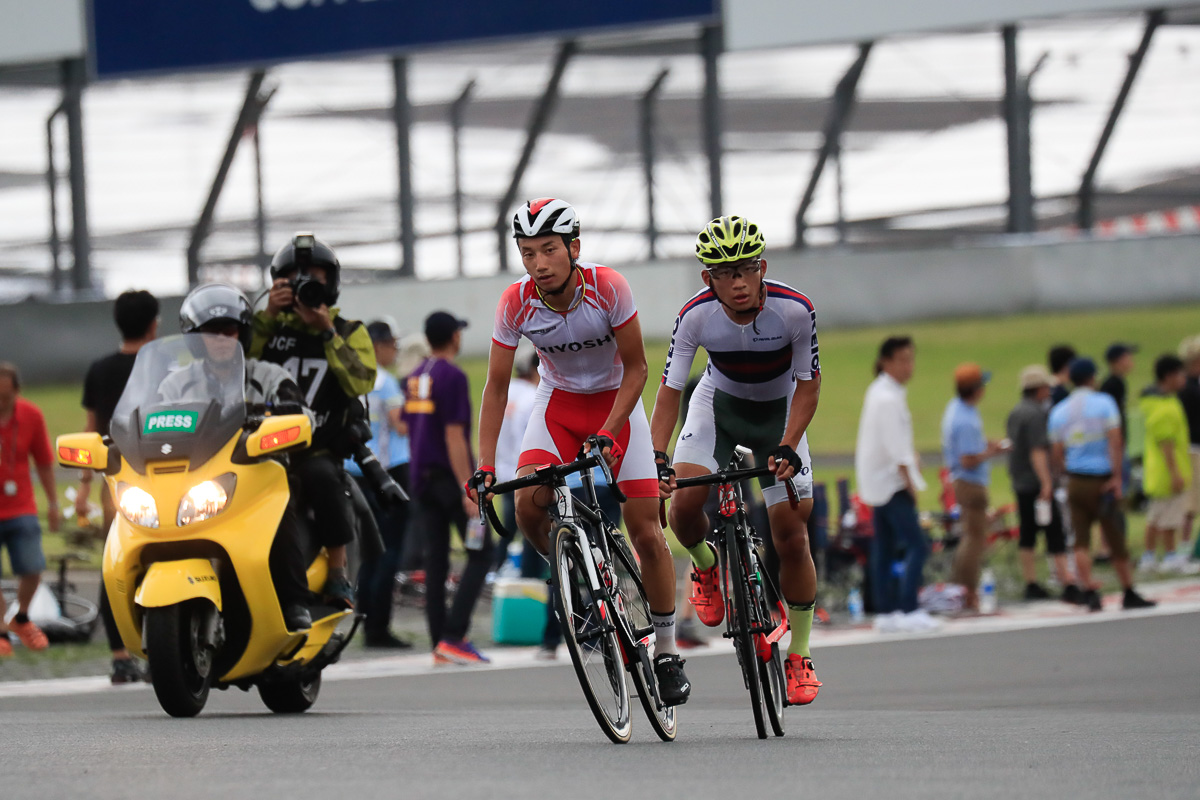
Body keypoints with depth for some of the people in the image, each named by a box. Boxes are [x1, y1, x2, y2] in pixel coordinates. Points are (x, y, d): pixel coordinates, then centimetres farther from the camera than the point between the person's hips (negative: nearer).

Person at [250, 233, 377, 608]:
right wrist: (267, 317, -6)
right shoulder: (270, 327, 19)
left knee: (321, 476, -36)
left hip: (321, 447, -2)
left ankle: (338, 572, -27)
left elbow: (361, 381, -3)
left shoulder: (350, 332, 15)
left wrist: (327, 334, -8)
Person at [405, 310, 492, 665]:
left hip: (421, 477, 8)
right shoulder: (453, 377, -13)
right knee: (480, 554, -3)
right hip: (450, 476, -8)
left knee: (435, 559, 8)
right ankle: (453, 636, -14)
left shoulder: (414, 379, 12)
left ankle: (440, 644, 6)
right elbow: (454, 437, -18)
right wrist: (469, 490, -19)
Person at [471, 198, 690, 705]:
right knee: (528, 508, -24)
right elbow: (496, 386, -10)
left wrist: (607, 433, -28)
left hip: (616, 402, -2)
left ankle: (667, 654, 6)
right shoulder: (517, 302, -19)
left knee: (646, 534, -8)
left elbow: (635, 368, -16)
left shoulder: (608, 288, -25)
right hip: (558, 402, 2)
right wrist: (485, 465, -18)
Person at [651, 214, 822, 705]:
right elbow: (669, 389, -20)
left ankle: (799, 656, 12)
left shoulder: (794, 310, -29)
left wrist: (787, 447, -30)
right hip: (718, 405, 1)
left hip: (779, 411, -1)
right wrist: (658, 459, -32)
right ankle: (705, 566, 12)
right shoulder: (696, 315, -27)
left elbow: (808, 384, -18)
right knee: (684, 502, -24)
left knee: (791, 538, -6)